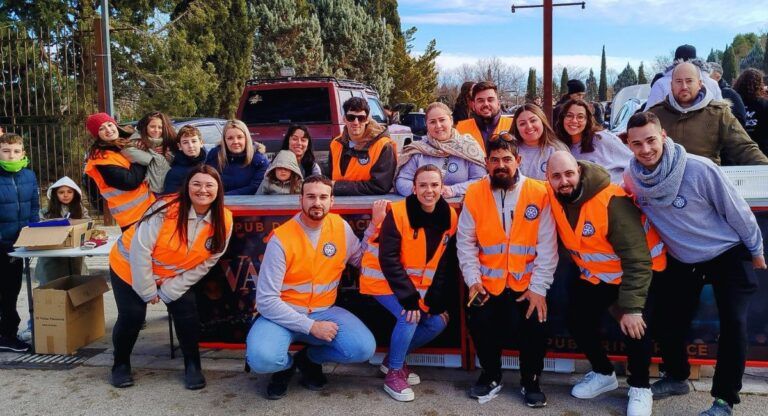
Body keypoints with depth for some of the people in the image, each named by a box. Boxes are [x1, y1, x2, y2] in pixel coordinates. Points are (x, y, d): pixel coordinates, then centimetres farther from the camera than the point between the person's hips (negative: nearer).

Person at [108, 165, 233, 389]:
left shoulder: (223, 221, -18)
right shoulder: (167, 208, -31)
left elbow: (204, 264, -12)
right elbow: (140, 249, -25)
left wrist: (168, 292, -13)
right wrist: (148, 291, -18)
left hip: (175, 276, 3)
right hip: (131, 266, -3)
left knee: (187, 313, -10)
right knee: (132, 317, -8)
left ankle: (192, 365, 11)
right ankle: (121, 364, 19)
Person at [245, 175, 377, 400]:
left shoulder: (341, 227, -1)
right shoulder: (281, 238, -15)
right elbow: (266, 300, -17)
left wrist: (374, 226, -3)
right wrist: (310, 326, -21)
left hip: (324, 312, 4)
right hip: (284, 314, -3)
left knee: (364, 348, -22)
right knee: (262, 358, -32)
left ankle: (309, 358, 9)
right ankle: (287, 363, 8)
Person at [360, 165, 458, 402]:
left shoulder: (450, 216, -6)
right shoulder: (398, 213, -22)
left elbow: (447, 264, 0)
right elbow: (388, 260, -25)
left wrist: (438, 301, -6)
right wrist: (409, 298, -29)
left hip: (417, 284, 6)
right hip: (383, 278, -6)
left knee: (437, 322, 1)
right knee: (409, 317, -24)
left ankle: (394, 360, 21)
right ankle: (393, 373, -3)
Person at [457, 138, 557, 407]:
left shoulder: (538, 193, -7)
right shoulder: (474, 193, -2)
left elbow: (547, 246, -7)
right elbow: (465, 242, 1)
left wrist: (538, 287, -11)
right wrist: (473, 280, -7)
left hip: (527, 283, -1)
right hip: (489, 282, 1)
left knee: (535, 323, -19)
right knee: (479, 321, -17)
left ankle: (530, 381, 12)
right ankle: (491, 375, 14)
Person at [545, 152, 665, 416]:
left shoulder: (612, 201, -32)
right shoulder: (552, 197, -15)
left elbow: (636, 259, -30)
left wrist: (632, 308, -33)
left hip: (640, 268, -5)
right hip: (595, 273, 6)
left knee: (633, 324, -16)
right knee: (578, 321, 1)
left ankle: (640, 387, 9)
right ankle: (603, 374, 27)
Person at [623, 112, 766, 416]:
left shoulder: (699, 169, -28)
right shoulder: (631, 178, -15)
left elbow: (736, 210, -15)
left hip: (728, 254, -4)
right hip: (681, 260, 4)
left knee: (732, 323, -12)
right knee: (664, 322, 7)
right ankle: (677, 377, 32)